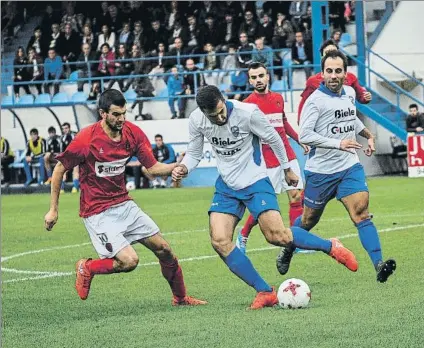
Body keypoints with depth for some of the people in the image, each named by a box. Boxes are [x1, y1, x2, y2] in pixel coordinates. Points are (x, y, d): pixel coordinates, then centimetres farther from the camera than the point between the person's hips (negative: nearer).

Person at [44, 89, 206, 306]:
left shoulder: (133, 133, -3)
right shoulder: (86, 139, -19)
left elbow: (153, 168, 3)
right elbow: (59, 169, -8)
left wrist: (176, 167, -19)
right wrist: (53, 209, -4)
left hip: (124, 205, 6)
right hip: (97, 213, -6)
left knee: (164, 250, 6)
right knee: (129, 261, -19)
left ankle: (180, 298, 26)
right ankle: (86, 268, 8)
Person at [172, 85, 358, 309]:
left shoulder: (248, 113, -21)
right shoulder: (196, 121, -10)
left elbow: (272, 139, -5)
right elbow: (194, 153, 5)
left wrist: (287, 169, 8)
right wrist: (183, 168, -17)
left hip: (255, 182, -4)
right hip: (226, 186, 4)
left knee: (277, 236, -16)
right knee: (219, 241, -13)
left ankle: (331, 247, 10)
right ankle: (265, 292, -7)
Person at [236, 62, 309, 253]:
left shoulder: (278, 98, 10)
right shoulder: (248, 103, -8)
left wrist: (300, 140, 26)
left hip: (288, 157, 6)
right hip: (267, 162, -6)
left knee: (297, 197, -1)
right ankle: (243, 236, 20)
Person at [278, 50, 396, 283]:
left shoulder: (349, 93, 6)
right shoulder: (316, 100, -15)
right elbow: (304, 135, -22)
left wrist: (368, 135, 16)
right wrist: (338, 144, -27)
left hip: (350, 167, 4)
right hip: (321, 171, -4)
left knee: (361, 213, -13)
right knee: (309, 220, 13)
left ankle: (379, 265, -23)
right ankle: (287, 252, 40)